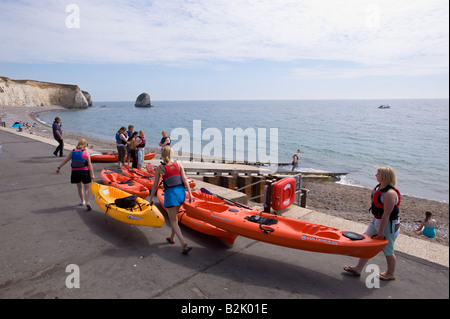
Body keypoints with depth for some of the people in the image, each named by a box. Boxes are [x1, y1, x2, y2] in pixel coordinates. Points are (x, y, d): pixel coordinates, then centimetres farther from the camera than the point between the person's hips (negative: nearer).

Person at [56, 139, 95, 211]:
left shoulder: (72, 152, 7)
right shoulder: (86, 153, -3)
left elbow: (65, 160, 8)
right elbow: (89, 164, -7)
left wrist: (59, 168, 16)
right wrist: (92, 174, -7)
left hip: (75, 172, 3)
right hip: (84, 172, -3)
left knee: (79, 187, 22)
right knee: (87, 188, 4)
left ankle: (82, 201, 30)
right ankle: (87, 202, -12)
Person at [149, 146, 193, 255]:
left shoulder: (159, 168, 2)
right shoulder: (179, 165, 7)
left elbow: (155, 185, 3)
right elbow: (184, 179, -4)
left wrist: (151, 198, 12)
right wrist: (189, 193, -5)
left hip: (170, 193, -4)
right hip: (181, 192, 4)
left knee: (173, 221, 4)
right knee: (174, 216, 25)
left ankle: (184, 244, -8)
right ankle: (172, 238, 38)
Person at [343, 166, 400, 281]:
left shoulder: (390, 193, -27)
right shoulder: (379, 187, 3)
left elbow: (386, 214, -26)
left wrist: (381, 230, -23)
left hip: (387, 224, -9)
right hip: (376, 220, 10)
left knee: (388, 250, 9)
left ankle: (391, 274, 31)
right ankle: (358, 268, 21)